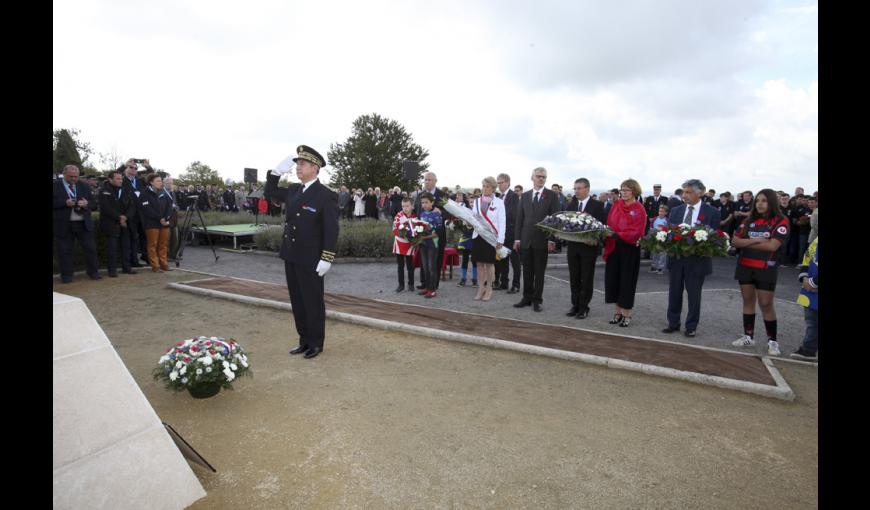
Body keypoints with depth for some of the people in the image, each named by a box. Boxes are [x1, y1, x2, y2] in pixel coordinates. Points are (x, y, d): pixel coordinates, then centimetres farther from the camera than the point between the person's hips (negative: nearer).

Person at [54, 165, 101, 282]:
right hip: (63, 225, -2)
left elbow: (94, 204, 9)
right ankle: (66, 275, 14)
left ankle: (93, 272, 12)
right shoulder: (55, 186, 2)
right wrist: (65, 203, -19)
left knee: (91, 248, 2)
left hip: (83, 224, 2)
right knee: (64, 251, 4)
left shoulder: (84, 186, 11)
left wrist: (86, 204, -11)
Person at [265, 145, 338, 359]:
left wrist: (326, 259, -19)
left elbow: (331, 230, -15)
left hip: (311, 260, -7)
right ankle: (304, 340, 28)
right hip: (291, 257, 7)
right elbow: (270, 192, 24)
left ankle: (316, 343, 20)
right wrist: (276, 172, 7)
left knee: (313, 302, 5)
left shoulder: (327, 196, -13)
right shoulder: (292, 190, 8)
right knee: (297, 301, 14)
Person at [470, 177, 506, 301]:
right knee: (479, 262, 5)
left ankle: (489, 289, 16)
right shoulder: (476, 201, 8)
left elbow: (502, 222, -5)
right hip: (478, 235, 3)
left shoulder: (499, 202, -2)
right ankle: (481, 287, 17)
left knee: (489, 263, 4)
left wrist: (500, 239, -11)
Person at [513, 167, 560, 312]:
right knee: (527, 271, 10)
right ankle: (527, 298, 22)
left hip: (542, 240, -3)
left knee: (539, 272, 5)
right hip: (525, 240, 3)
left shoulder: (552, 196, 0)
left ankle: (537, 300, 15)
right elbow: (519, 218, 9)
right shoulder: (525, 196, 11)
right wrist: (517, 238, 3)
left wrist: (552, 239, -11)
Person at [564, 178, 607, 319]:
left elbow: (603, 225, -7)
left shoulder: (597, 205, -3)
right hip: (573, 246, 4)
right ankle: (575, 305, 20)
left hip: (589, 246, -4)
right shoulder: (570, 205, 10)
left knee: (586, 279, 4)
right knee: (574, 278, 9)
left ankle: (584, 308, 13)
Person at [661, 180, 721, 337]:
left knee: (694, 294, 7)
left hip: (697, 259, -3)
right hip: (676, 257, 3)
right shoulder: (676, 211, 7)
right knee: (674, 292, 10)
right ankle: (673, 323, 23)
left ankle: (691, 327, 20)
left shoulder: (712, 212, -3)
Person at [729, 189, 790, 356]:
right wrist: (755, 240, -15)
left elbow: (772, 246, -16)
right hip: (745, 266, 4)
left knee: (766, 304, -1)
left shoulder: (780, 221, -6)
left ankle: (772, 341, 12)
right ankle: (748, 336, 19)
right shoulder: (749, 220, 7)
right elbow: (735, 241, 0)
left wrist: (747, 243, -7)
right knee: (748, 301, 10)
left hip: (765, 268, -4)